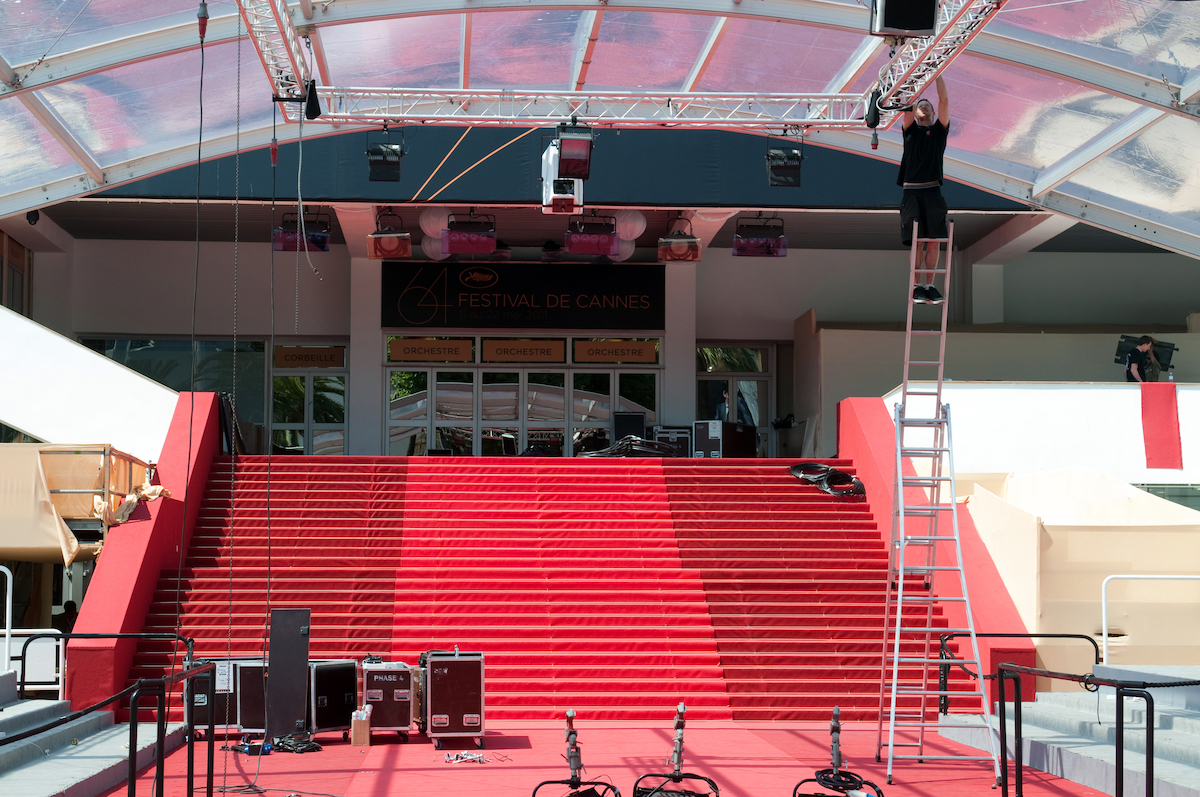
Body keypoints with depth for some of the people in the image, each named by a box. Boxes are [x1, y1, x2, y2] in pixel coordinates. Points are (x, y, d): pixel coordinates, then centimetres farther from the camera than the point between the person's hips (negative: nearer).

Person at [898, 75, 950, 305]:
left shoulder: (939, 130, 14)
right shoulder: (910, 129, 14)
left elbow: (944, 100, 6)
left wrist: (937, 73, 3)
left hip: (933, 192, 1)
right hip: (912, 192, -1)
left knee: (933, 242, -1)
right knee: (915, 242, -3)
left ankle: (930, 286, 4)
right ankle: (916, 287, -1)